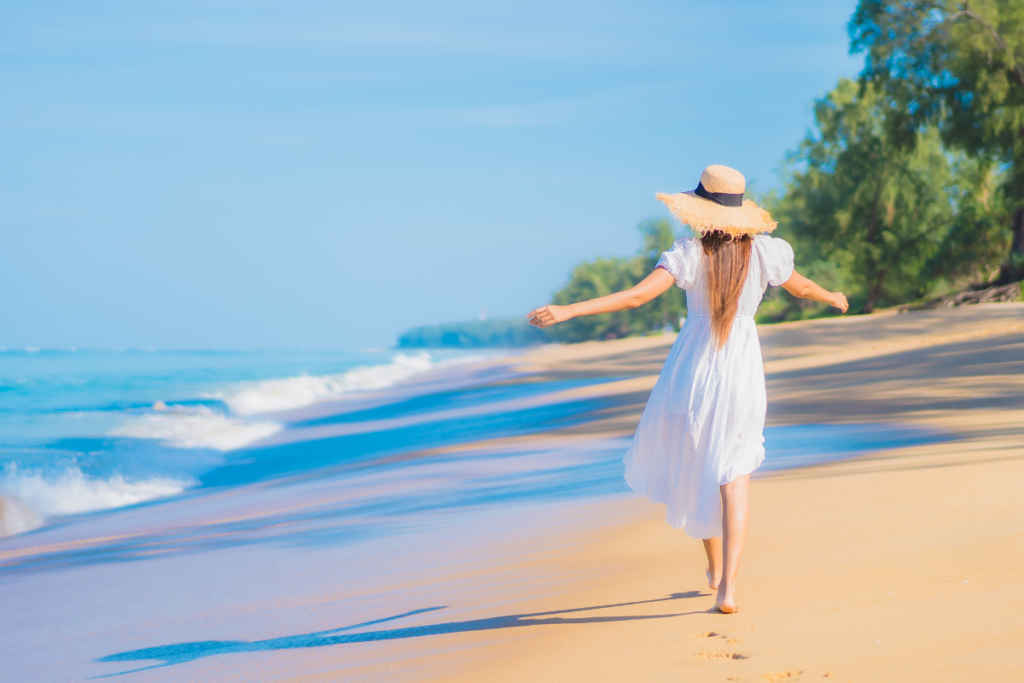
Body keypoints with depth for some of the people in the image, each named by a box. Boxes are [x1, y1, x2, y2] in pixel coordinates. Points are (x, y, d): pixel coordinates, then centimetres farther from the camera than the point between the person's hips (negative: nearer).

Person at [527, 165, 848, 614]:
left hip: (693, 369, -1)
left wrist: (568, 311, -22)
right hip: (742, 372, 1)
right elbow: (801, 287, 15)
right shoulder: (763, 251, -3)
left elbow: (638, 295, -22)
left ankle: (715, 567, 35)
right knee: (733, 476, 2)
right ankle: (727, 585, -13)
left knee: (692, 464, 21)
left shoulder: (690, 253, -12)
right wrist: (834, 298, 38)